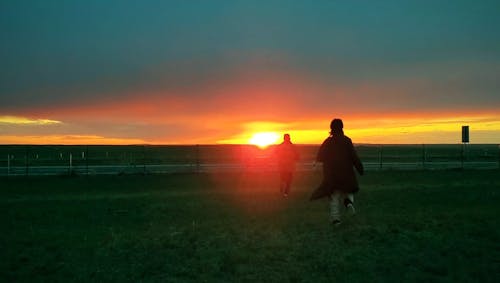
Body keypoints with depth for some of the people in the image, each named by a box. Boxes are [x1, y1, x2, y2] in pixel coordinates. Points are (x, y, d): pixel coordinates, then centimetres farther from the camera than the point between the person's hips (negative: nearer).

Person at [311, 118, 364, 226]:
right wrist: (360, 169, -5)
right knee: (348, 191, 18)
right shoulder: (346, 140, -8)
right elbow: (354, 156, -12)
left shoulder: (327, 141, -1)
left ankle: (335, 218, -1)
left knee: (334, 195, 9)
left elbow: (319, 157, 4)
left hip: (331, 173, 1)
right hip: (346, 172, -1)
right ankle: (348, 201, -15)